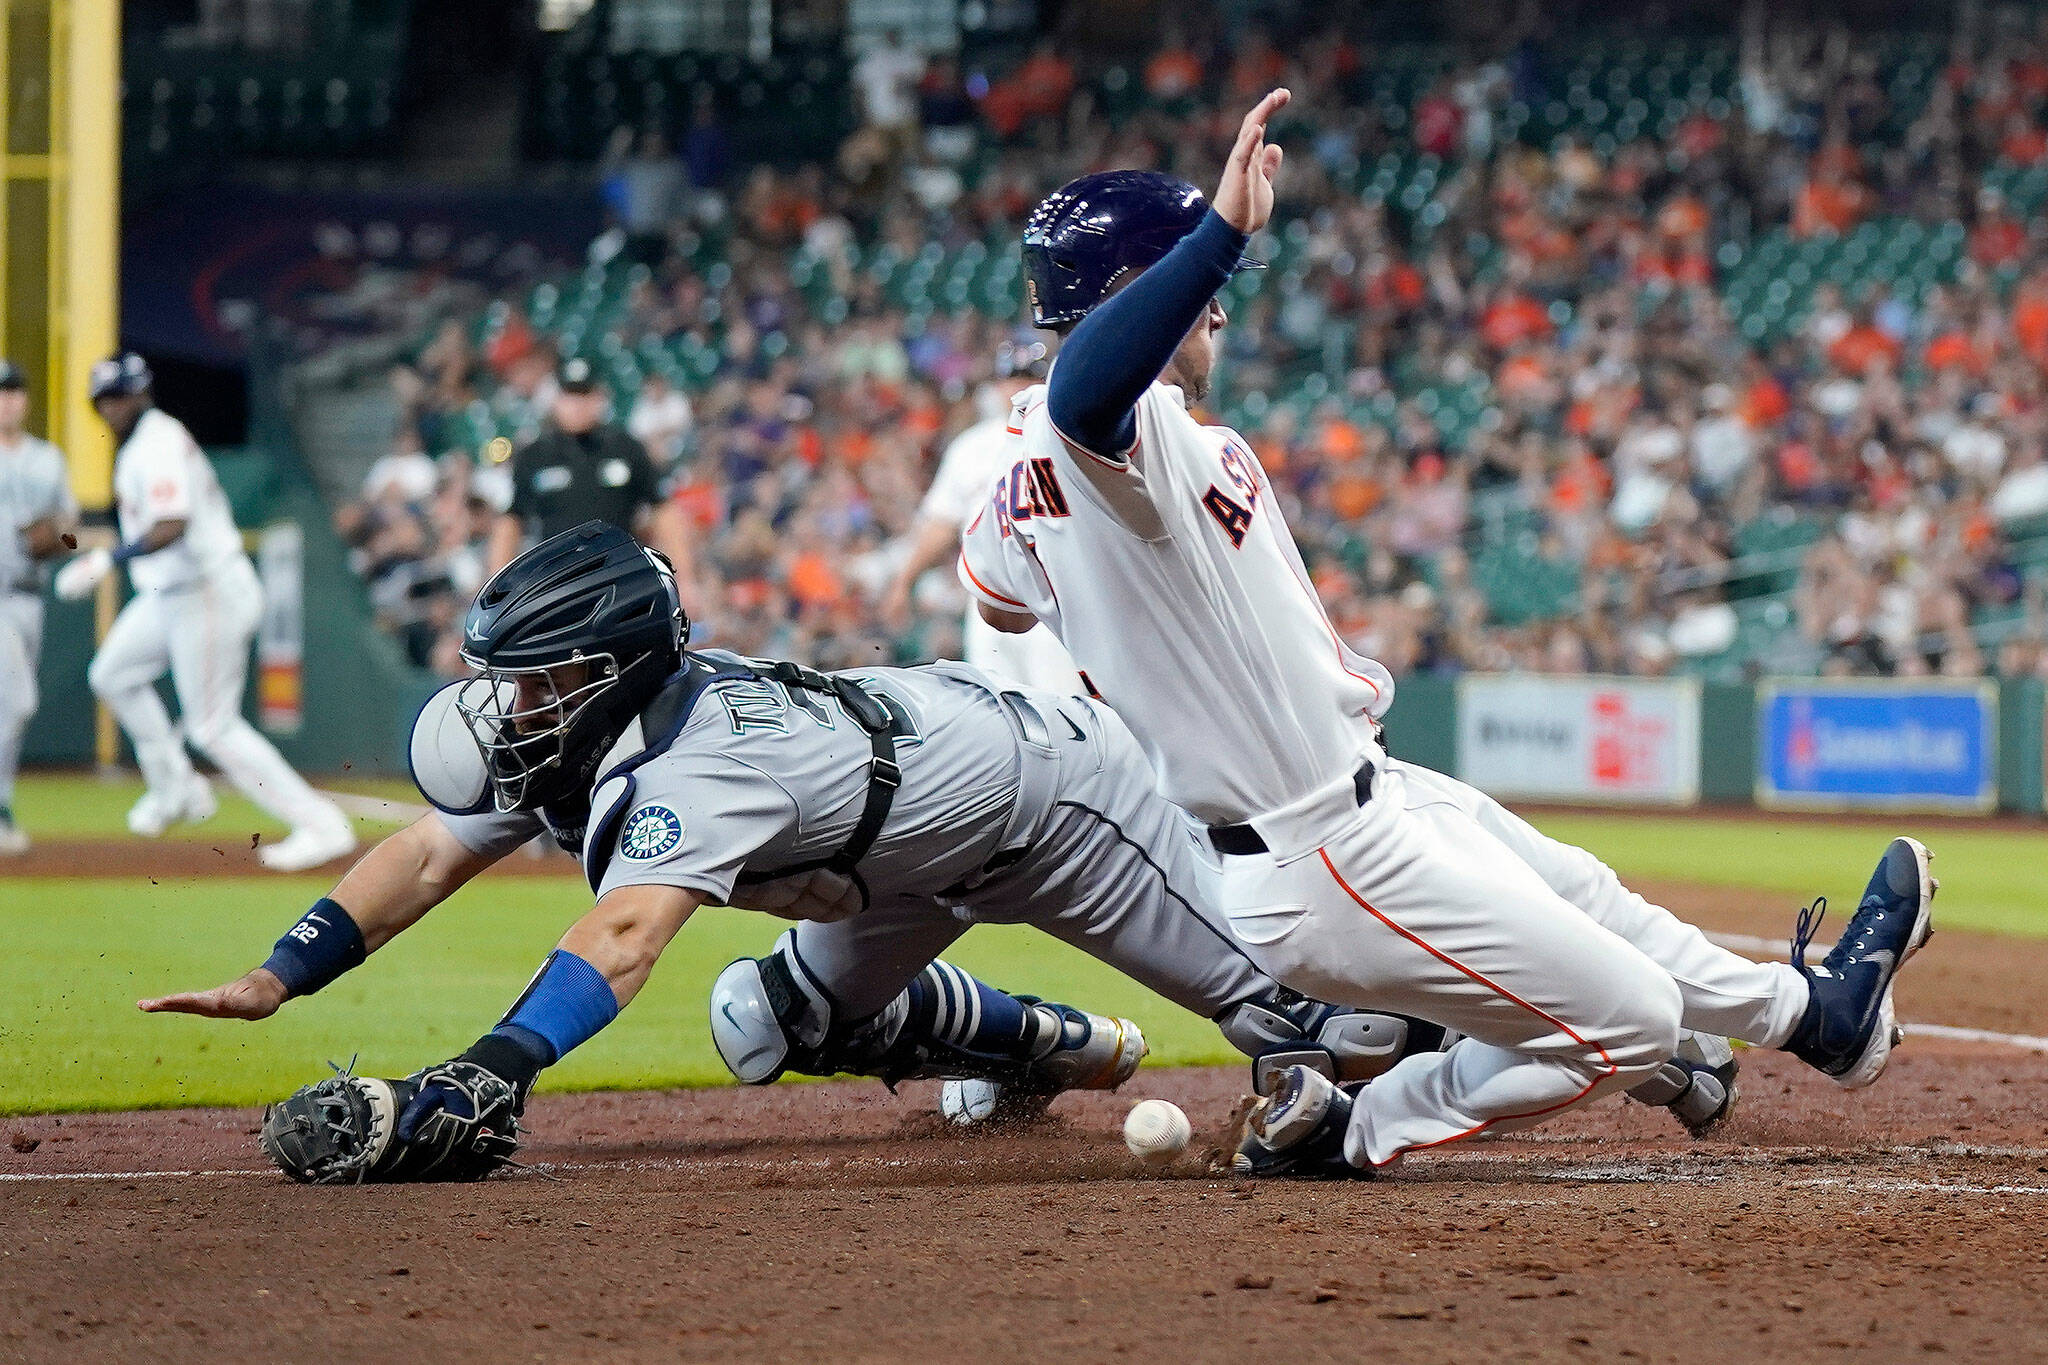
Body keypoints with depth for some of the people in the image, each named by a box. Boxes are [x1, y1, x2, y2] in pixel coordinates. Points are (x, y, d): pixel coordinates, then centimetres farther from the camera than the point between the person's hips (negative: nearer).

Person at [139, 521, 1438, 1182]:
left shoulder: (700, 759, -41)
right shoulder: (566, 728, -16)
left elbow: (621, 937, -57)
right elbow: (424, 858, -17)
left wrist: (491, 1071, -70)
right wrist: (269, 982, -30)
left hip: (1050, 783, -8)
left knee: (1271, 1001, 1)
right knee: (822, 1017, 19)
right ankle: (1069, 1050, 39)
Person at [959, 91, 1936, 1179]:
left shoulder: (1034, 458, 6)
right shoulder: (1141, 437, -26)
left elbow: (996, 591, 25)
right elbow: (1087, 393, -51)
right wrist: (1222, 233, -58)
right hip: (1326, 867, -11)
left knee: (1571, 884, 30)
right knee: (1630, 1020, -2)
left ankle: (1802, 1009, 48)